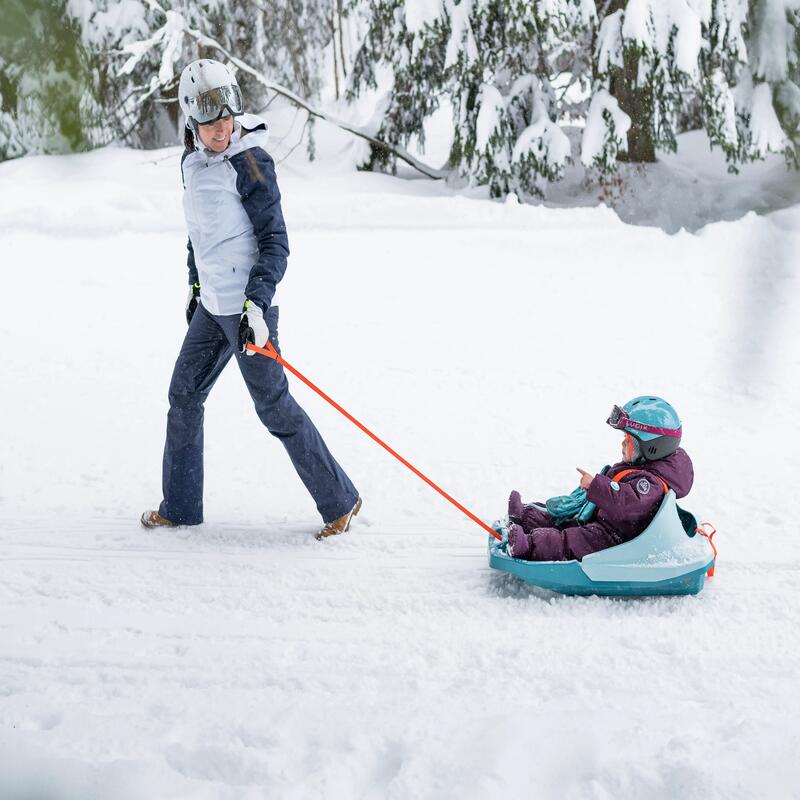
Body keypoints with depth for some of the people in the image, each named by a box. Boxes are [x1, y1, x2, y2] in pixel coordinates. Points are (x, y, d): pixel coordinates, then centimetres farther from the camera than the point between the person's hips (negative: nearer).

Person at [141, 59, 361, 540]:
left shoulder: (250, 163, -14)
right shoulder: (193, 163, 8)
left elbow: (275, 242, -15)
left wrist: (256, 302, -24)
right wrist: (196, 287, 25)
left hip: (249, 304, -8)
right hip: (212, 305, 8)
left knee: (273, 405, -4)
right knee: (184, 396, 12)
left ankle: (340, 500, 7)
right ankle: (180, 507, 25)